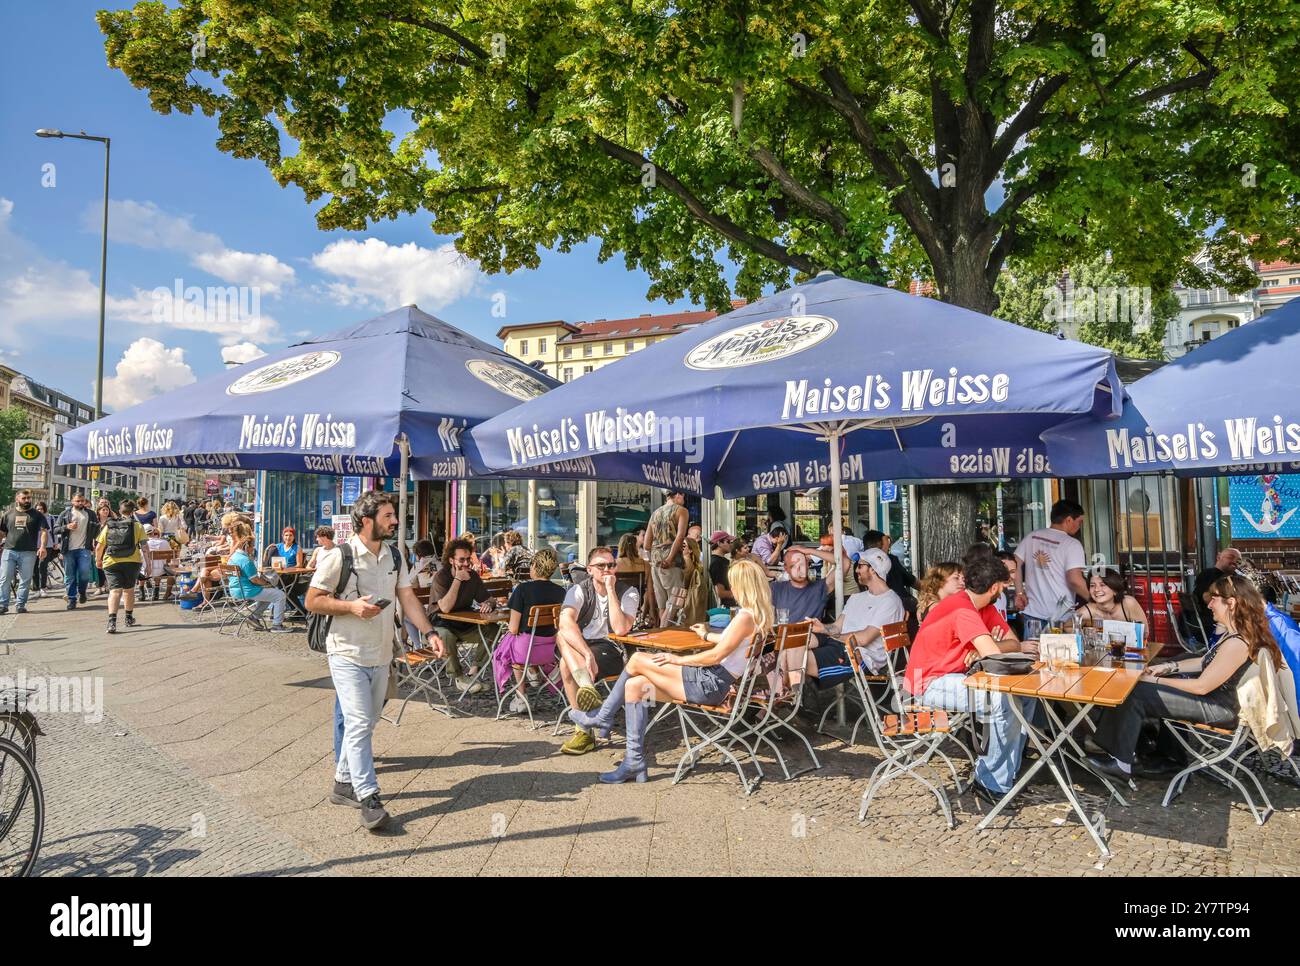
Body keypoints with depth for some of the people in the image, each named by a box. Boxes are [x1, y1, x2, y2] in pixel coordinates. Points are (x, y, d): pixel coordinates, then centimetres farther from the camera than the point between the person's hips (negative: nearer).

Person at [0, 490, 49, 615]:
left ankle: (21, 605, 9)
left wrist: (42, 547, -13)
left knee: (25, 580, 2)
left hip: (28, 553, -1)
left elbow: (43, 531, 0)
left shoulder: (36, 514, 6)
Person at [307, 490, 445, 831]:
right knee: (359, 723, -11)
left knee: (365, 723, 14)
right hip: (348, 653, -6)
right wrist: (351, 605, -22)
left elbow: (407, 597, 6)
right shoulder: (339, 556, -11)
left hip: (381, 655, 7)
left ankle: (344, 783, 29)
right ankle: (368, 798, -8)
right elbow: (312, 601, -7)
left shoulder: (395, 557, 8)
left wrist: (428, 632, -6)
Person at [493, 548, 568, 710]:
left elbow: (513, 628, -11)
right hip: (551, 650, 4)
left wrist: (509, 632, 11)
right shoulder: (560, 591, -2)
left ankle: (521, 698, 27)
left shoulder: (523, 589, -14)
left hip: (525, 649, -4)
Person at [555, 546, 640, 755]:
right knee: (563, 636, -33)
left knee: (566, 663, -32)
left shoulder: (628, 593, -3)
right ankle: (587, 687, -49)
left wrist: (611, 591, -20)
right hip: (580, 645, 3)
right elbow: (566, 623, -24)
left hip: (612, 650, -3)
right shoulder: (579, 591, -1)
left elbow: (620, 629, -21)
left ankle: (583, 729, -29)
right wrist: (587, 654, -40)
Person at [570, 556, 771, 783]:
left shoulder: (746, 617, -18)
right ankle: (634, 763, 4)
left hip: (710, 684, -10)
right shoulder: (761, 615, 12)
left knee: (637, 660, -6)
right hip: (714, 682, 10)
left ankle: (603, 717, 12)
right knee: (634, 685, 4)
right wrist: (708, 636, 43)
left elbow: (717, 655, -19)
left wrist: (680, 659, -8)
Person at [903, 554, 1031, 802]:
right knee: (1005, 701, -24)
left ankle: (1007, 773, 11)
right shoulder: (963, 610, -23)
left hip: (955, 678, 10)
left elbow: (1014, 644, 5)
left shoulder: (985, 608, 8)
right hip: (929, 685, -10)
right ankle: (992, 783, -9)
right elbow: (995, 656, -30)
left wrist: (984, 650, -14)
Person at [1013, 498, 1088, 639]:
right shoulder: (1072, 544, -8)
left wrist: (1019, 593, 9)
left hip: (1032, 613, 5)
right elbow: (1075, 580, -17)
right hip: (1061, 616, -5)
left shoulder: (1032, 537, 8)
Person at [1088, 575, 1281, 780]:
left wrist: (1156, 681, -15)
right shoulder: (1233, 633, 3)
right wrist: (1168, 667, 4)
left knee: (1136, 694, -12)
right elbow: (1205, 662, 16)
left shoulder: (1237, 643, -28)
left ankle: (1121, 762, 2)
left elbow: (1201, 686, -24)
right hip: (1215, 695, 10)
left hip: (1218, 708, -10)